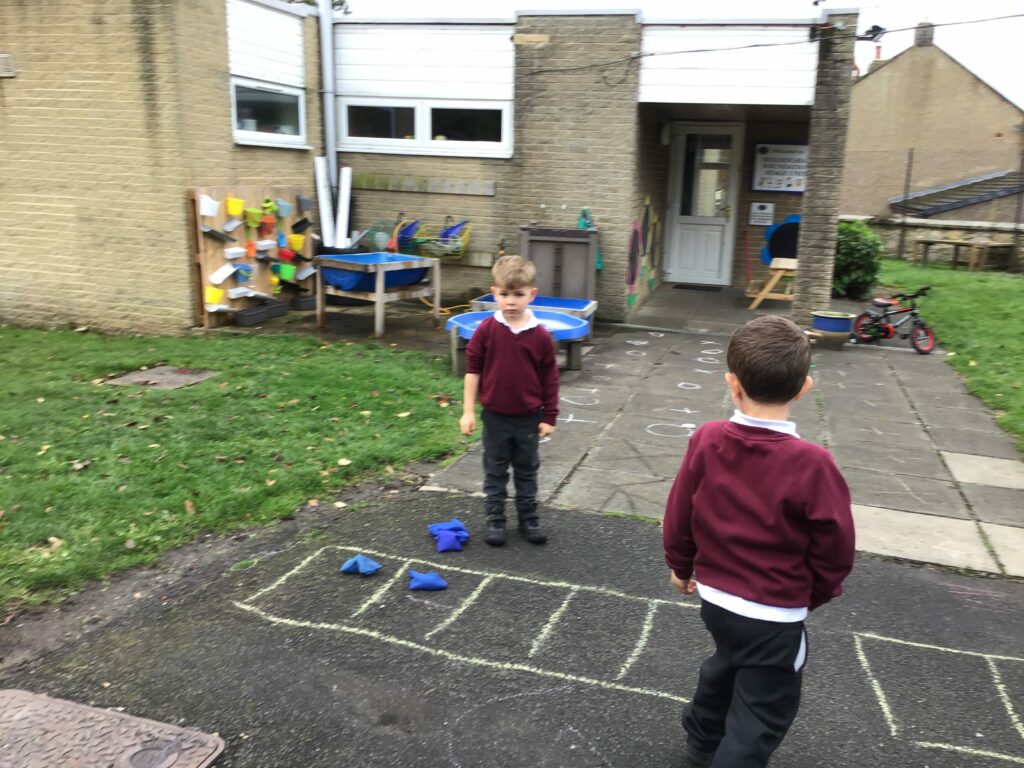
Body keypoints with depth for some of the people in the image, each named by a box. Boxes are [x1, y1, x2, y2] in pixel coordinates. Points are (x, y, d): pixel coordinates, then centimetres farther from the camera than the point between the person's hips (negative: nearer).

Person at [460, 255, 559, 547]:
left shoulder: (541, 336, -9)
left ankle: (529, 518, 30)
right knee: (495, 471, 12)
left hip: (529, 418, 1)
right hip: (495, 416, 0)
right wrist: (468, 411, -7)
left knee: (527, 471, 16)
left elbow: (550, 378, -2)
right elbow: (472, 370, -5)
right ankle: (495, 520, 25)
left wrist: (549, 417, 0)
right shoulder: (486, 330, -10)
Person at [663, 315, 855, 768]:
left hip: (714, 597, 6)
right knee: (762, 713, 13)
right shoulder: (811, 464, -24)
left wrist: (681, 567, 16)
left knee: (728, 665, 32)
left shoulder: (706, 441, -13)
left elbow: (678, 517, -3)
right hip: (775, 615, -5)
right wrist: (815, 595, 7)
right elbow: (835, 550, -13)